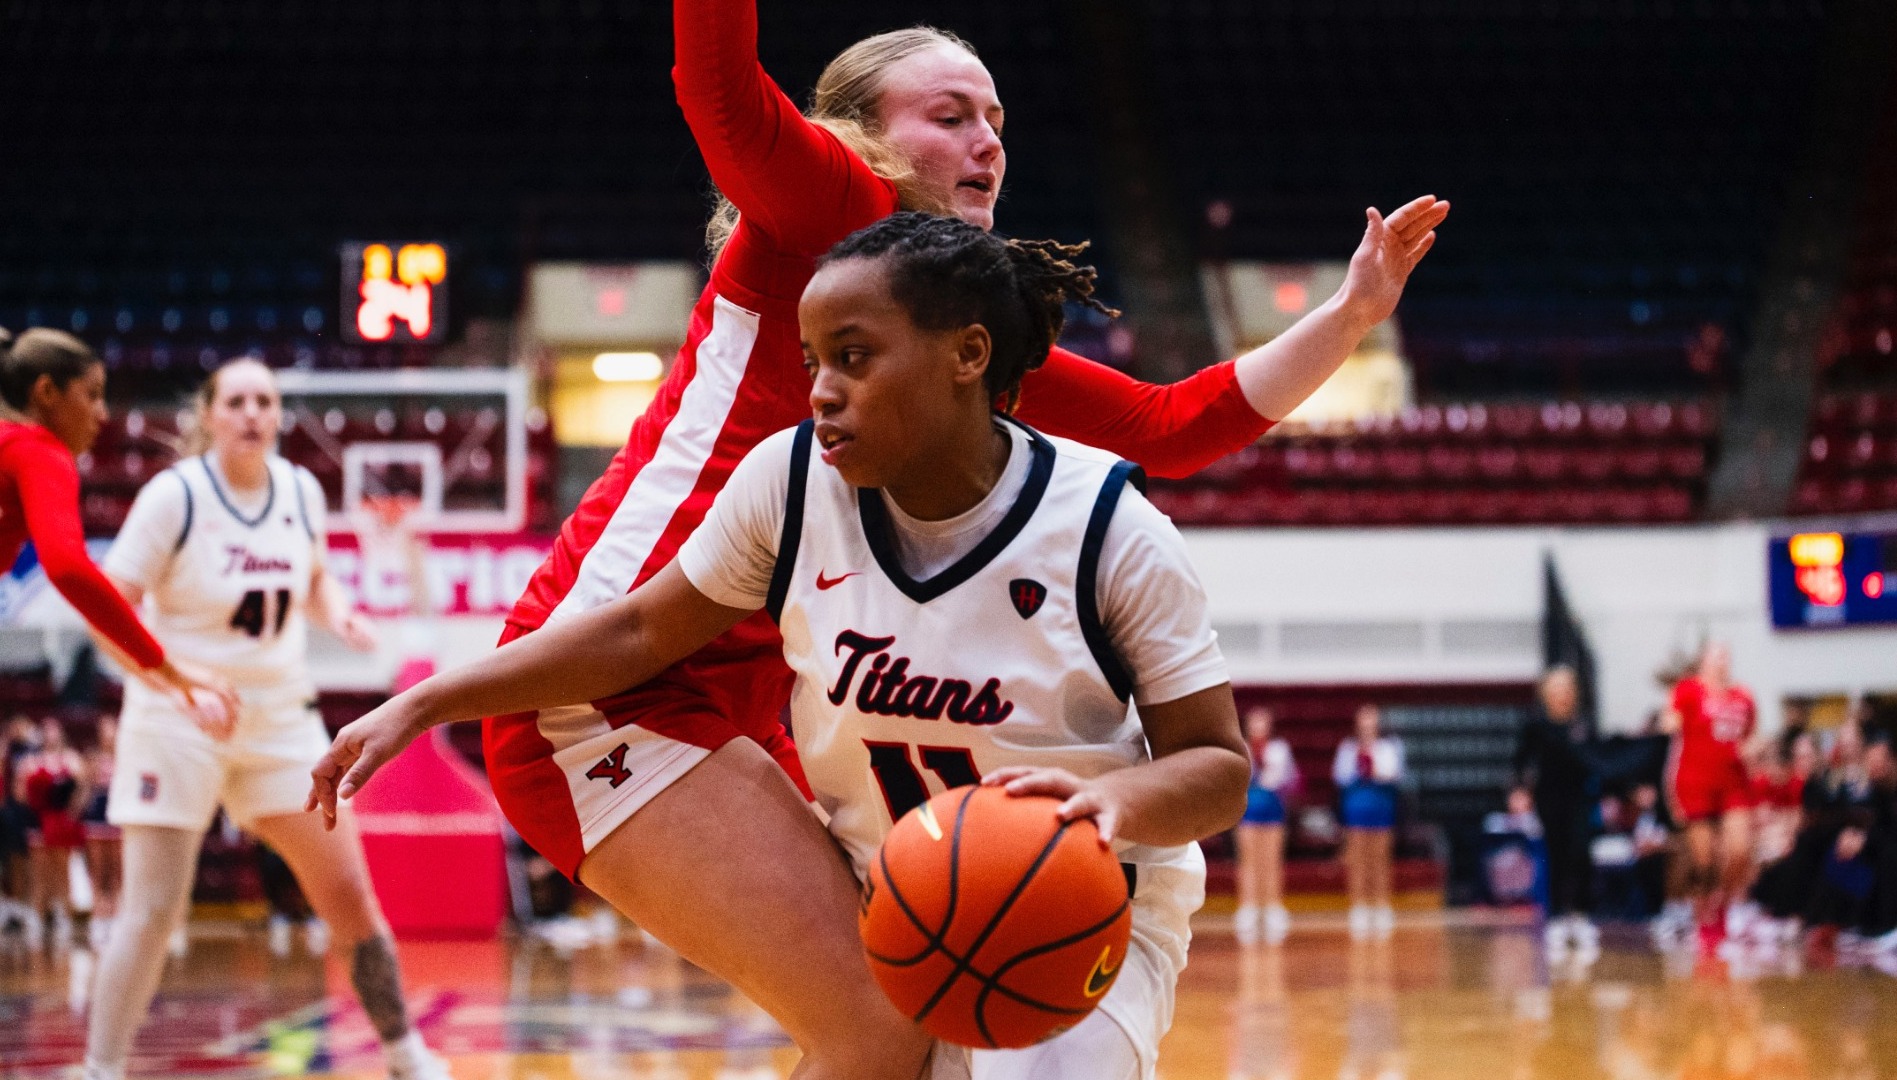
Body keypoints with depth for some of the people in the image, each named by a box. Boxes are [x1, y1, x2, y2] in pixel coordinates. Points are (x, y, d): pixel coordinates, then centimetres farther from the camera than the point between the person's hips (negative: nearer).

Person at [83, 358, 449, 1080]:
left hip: (282, 719, 4)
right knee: (153, 910, -8)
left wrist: (339, 616, -2)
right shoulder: (175, 496, -13)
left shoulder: (302, 492, 2)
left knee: (348, 894, 3)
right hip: (179, 723, -4)